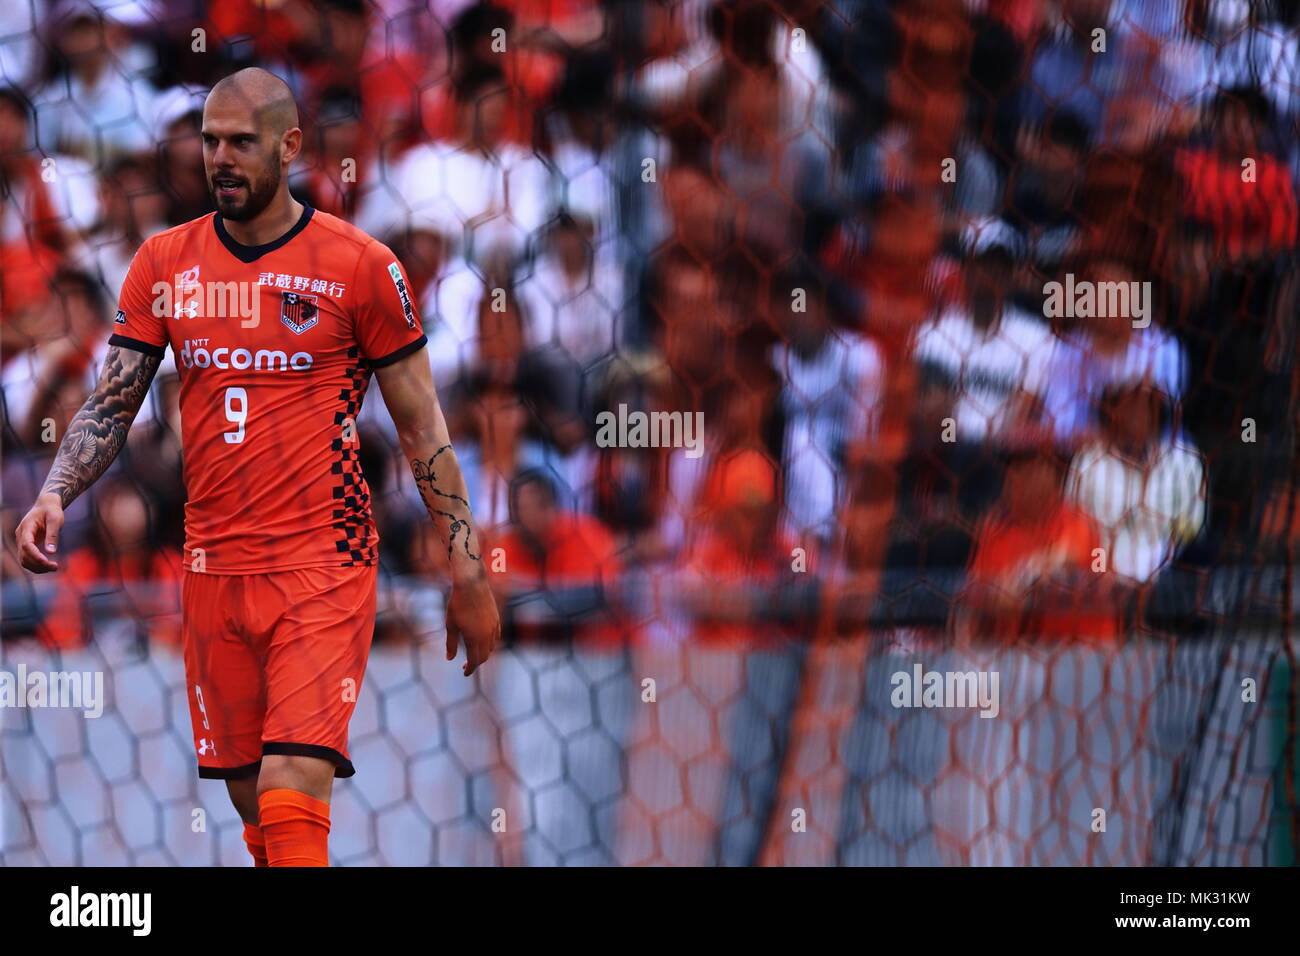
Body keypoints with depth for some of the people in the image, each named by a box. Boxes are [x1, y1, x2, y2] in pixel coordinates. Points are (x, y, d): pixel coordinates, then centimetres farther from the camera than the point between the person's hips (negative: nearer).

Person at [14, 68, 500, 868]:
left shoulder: (359, 265, -2)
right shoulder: (165, 263, 8)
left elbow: (421, 425, 2)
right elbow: (112, 404, 9)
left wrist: (468, 572, 0)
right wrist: (55, 495, -10)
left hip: (324, 563, -5)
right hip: (214, 569, 5)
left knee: (292, 796, -18)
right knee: (254, 807, 9)